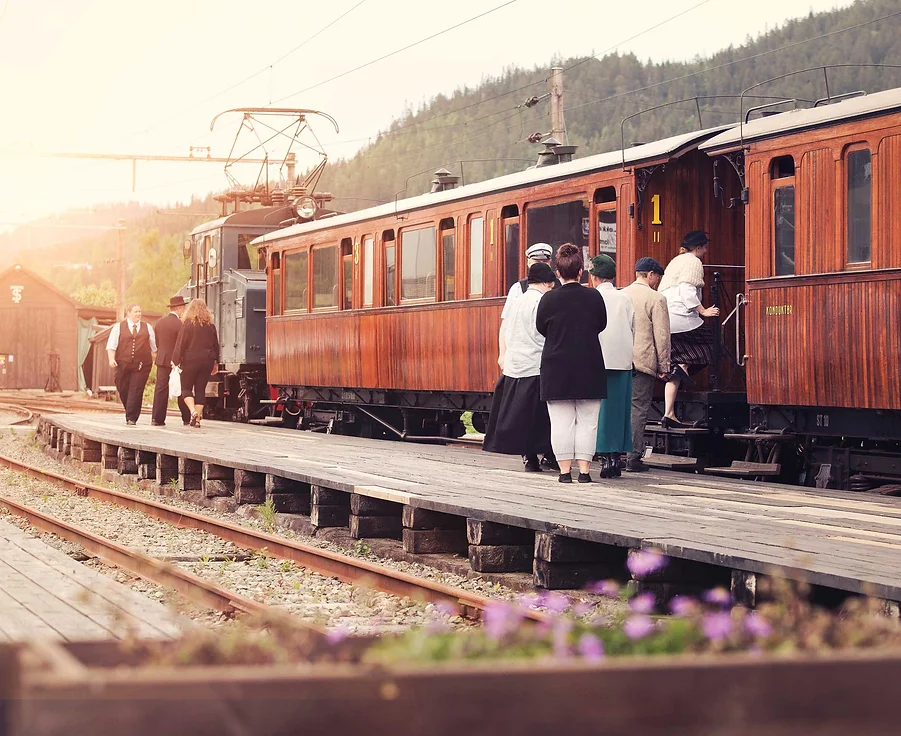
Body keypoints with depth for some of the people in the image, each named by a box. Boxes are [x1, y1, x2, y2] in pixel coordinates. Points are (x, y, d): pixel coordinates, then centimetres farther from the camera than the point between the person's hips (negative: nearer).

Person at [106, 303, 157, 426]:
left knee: (136, 391, -10)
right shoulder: (118, 327, 7)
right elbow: (111, 346, 0)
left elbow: (154, 346, 16)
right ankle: (130, 413, 25)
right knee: (123, 390, 4)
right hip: (123, 364, 0)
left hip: (141, 365, 0)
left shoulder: (147, 328, 13)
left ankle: (131, 418, -8)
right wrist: (111, 359, -13)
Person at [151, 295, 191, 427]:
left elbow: (156, 342, 13)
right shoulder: (179, 324, -14)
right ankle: (187, 419, 10)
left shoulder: (159, 322, 6)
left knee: (160, 388, 4)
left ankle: (157, 418, -2)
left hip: (162, 360, 5)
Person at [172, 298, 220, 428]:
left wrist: (176, 361, -6)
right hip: (207, 361, 3)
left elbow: (180, 344, -9)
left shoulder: (187, 324, -7)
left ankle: (193, 411, -16)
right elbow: (216, 345, 10)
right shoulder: (211, 326, 4)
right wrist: (216, 362, 20)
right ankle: (197, 419, 5)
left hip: (190, 360, -3)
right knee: (200, 390, 8)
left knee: (186, 388, 7)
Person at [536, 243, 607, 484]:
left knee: (561, 421, 4)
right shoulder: (594, 297, -5)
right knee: (587, 421, 5)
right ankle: (584, 470, 3)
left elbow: (540, 328, 6)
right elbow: (602, 325, 9)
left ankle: (565, 470, 3)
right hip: (589, 368, 1)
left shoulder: (548, 299, -7)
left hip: (557, 367, 0)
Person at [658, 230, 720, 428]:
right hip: (680, 317, -9)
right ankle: (684, 367, -11)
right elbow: (687, 291, -16)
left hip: (664, 320, 9)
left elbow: (662, 290, 25)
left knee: (674, 369, 7)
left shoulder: (675, 261, 25)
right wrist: (703, 311, -15)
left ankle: (669, 414, 1)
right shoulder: (693, 262, -3)